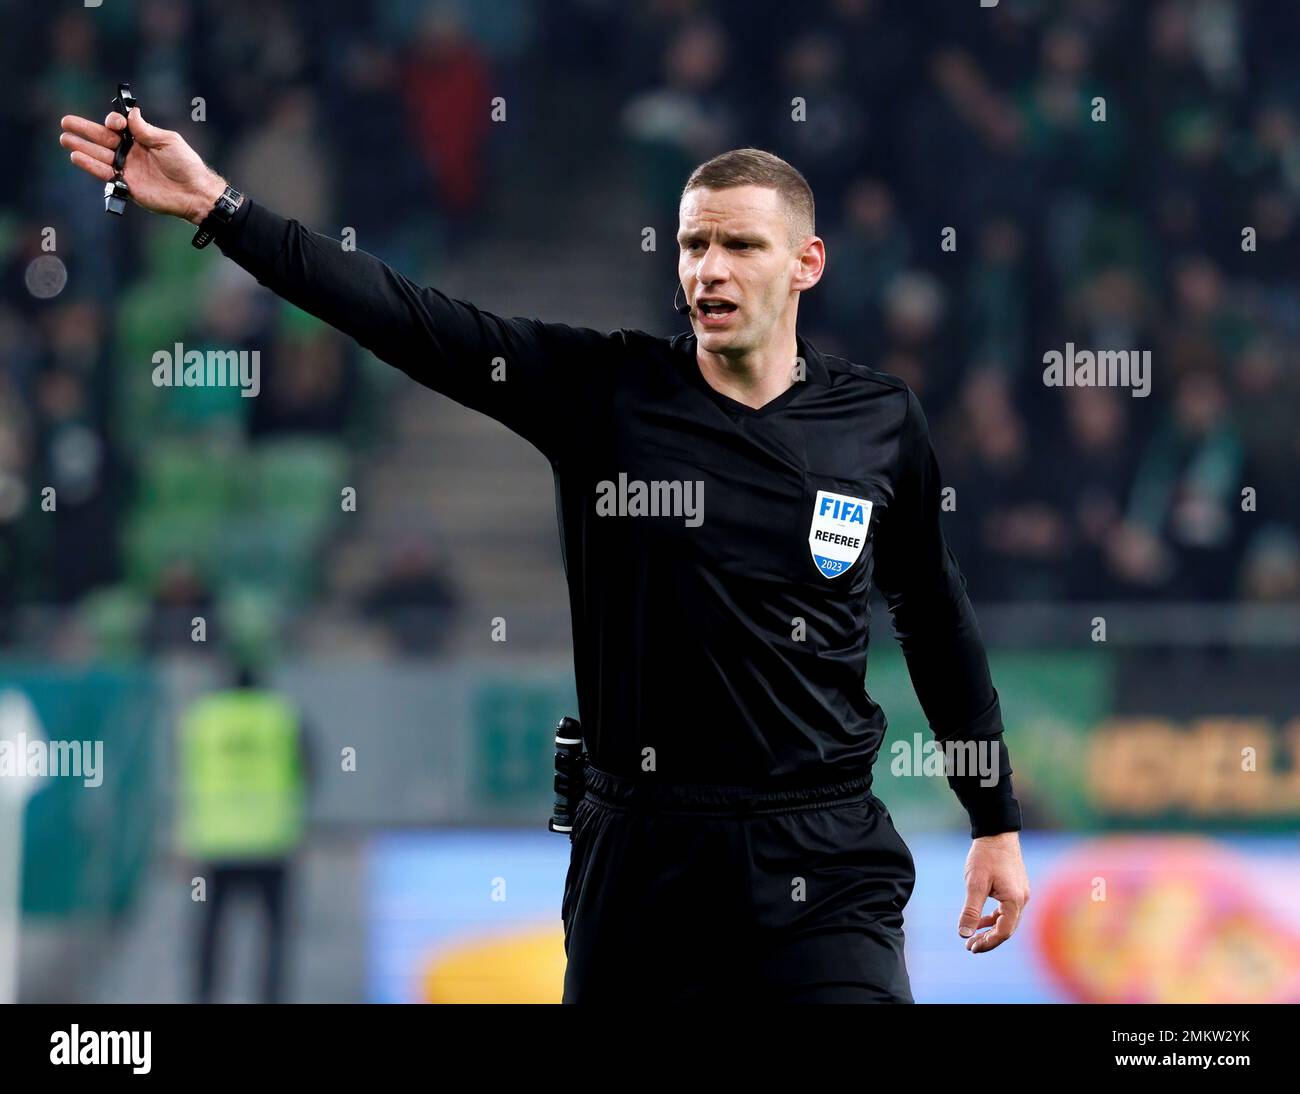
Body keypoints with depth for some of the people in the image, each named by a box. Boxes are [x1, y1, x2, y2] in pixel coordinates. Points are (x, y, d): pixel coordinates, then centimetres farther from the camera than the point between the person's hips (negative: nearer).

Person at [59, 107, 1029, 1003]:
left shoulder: (881, 421, 2)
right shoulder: (605, 392, -2)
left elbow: (939, 622, 13)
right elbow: (408, 319, -7)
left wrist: (997, 823, 16)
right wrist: (219, 205, -14)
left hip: (822, 863, -1)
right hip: (640, 852, 1)